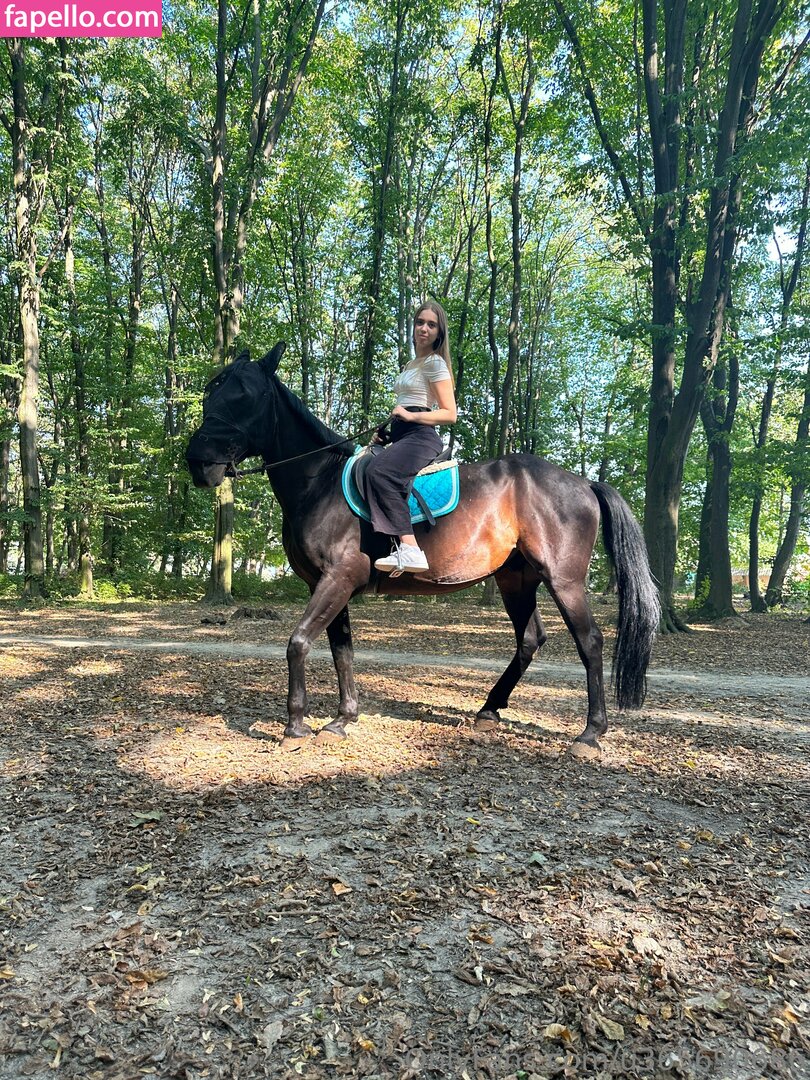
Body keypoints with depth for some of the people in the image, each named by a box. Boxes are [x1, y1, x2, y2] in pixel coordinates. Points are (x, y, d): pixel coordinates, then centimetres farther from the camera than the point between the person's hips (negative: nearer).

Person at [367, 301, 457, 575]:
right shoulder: (411, 365, 27)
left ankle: (410, 548, -42)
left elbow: (449, 414, -7)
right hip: (402, 437, 9)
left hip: (420, 436, -9)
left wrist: (410, 416, -17)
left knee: (379, 471, -34)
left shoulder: (435, 362, 0)